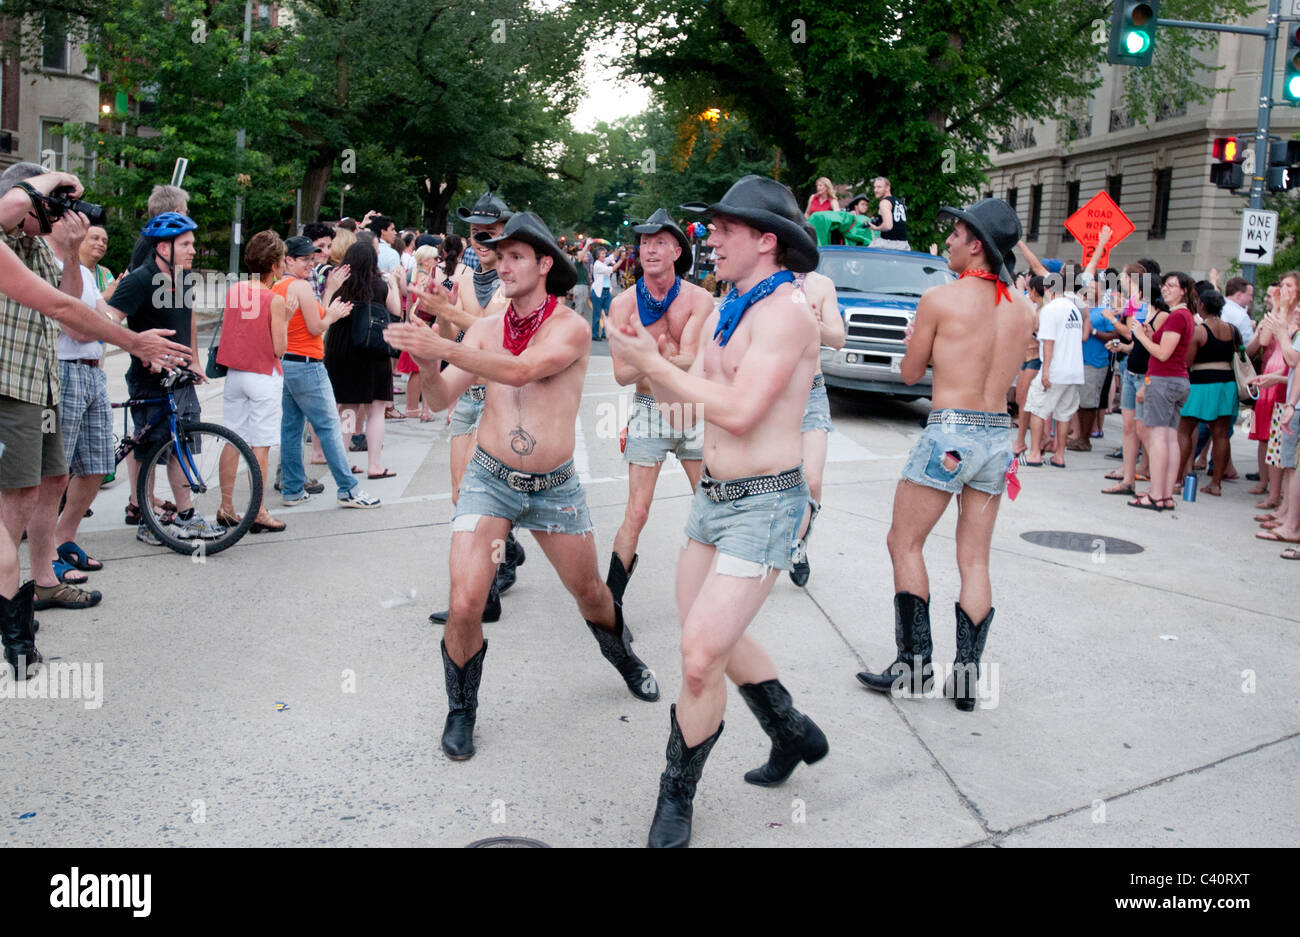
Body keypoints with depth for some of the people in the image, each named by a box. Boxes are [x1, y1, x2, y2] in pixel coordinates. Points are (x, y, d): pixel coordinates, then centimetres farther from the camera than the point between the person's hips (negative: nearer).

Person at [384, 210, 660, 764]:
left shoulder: (571, 328, -11)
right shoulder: (487, 329, 1)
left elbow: (521, 369, -30)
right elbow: (442, 399, -4)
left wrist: (443, 346, -38)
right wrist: (427, 365, -26)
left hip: (555, 487, -1)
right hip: (490, 480, 1)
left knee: (589, 592, 16)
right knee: (465, 604, -11)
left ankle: (624, 657, 49)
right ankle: (461, 711, 12)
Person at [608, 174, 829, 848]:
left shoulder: (785, 312, -17)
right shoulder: (724, 313, 11)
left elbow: (739, 412, -25)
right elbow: (683, 409, 12)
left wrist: (653, 363, -18)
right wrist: (650, 359, -6)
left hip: (763, 506, -9)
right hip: (713, 497, 9)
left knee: (702, 654, -9)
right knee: (714, 639, 20)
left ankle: (676, 799, 11)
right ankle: (793, 735, 41)